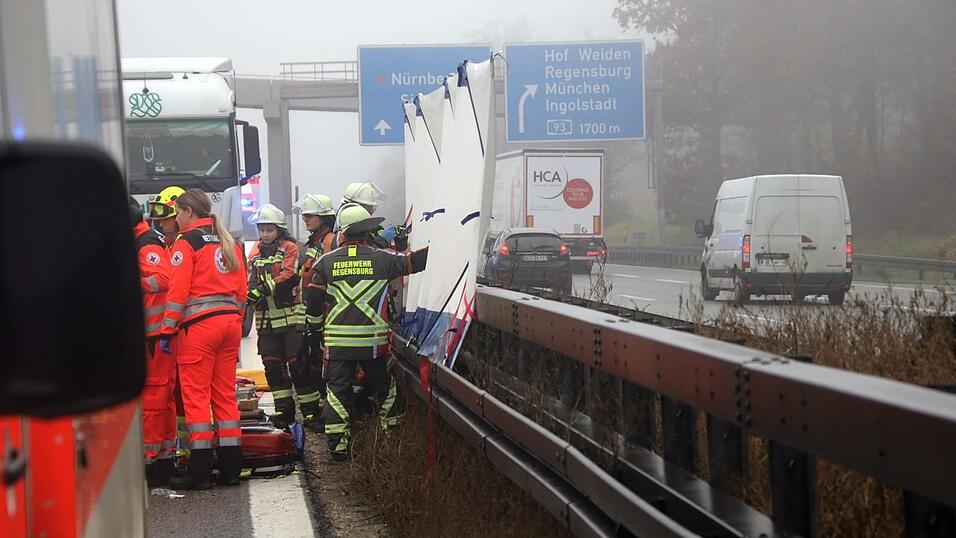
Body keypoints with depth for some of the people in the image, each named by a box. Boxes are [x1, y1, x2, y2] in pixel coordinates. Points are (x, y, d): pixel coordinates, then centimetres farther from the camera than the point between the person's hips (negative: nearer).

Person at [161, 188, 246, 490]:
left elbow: (178, 291, -11)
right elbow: (241, 289, 16)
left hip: (199, 325, -7)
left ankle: (200, 472, -4)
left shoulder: (187, 242, -6)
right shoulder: (228, 242, 15)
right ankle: (231, 468, 12)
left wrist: (167, 331, -9)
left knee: (196, 397, -3)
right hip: (230, 321, 7)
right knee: (225, 395, 11)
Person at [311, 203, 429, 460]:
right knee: (383, 386, 16)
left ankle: (337, 444, 2)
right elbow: (414, 261, -1)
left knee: (337, 391, 6)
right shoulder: (382, 258, -5)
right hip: (373, 340, -1)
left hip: (337, 340, 1)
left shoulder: (326, 262, 0)